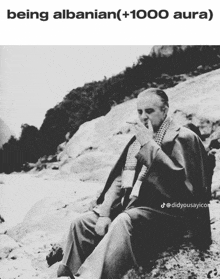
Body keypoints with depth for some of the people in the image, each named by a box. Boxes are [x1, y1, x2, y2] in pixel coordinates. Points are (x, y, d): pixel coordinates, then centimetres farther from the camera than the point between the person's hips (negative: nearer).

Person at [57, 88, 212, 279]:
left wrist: (149, 145, -17)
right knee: (82, 224, -7)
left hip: (163, 211, -7)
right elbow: (119, 179, 15)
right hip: (130, 207, 8)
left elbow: (179, 179, -19)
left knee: (123, 223, -35)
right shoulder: (138, 139, 18)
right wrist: (104, 213, 1)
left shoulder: (183, 138, -3)